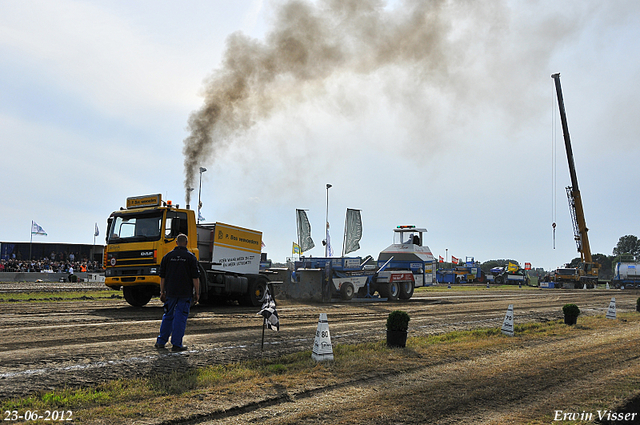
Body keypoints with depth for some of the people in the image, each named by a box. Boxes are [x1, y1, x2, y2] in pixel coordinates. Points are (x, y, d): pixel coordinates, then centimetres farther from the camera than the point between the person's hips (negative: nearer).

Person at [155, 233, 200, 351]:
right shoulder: (191, 257, -4)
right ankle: (176, 344, 2)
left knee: (168, 316, 15)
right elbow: (195, 277, -6)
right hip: (185, 293, -3)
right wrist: (197, 293, 0)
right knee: (181, 317, 1)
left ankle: (161, 342, 20)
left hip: (170, 292, 3)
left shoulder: (167, 256, 5)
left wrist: (162, 292, 14)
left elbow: (162, 277, 7)